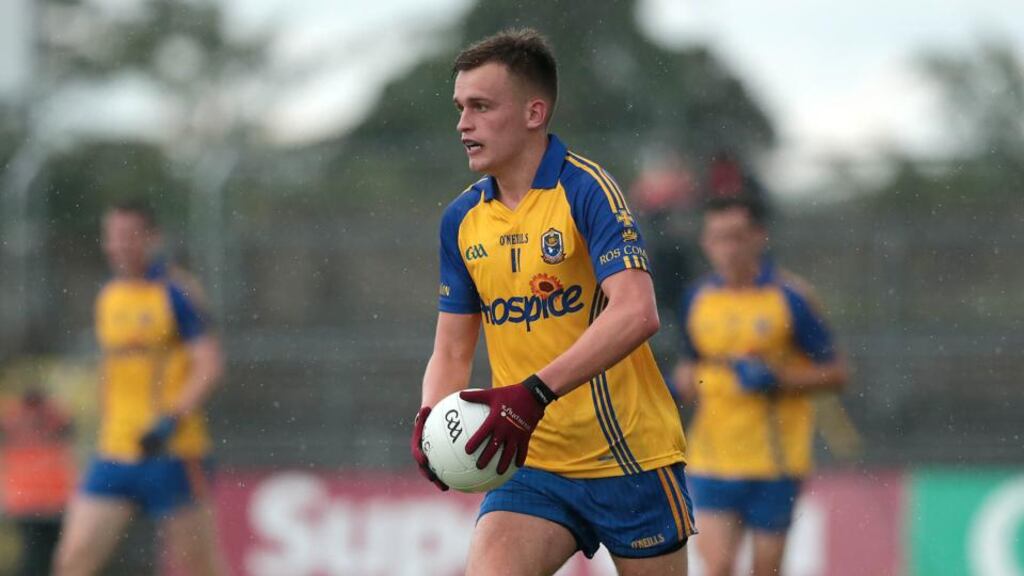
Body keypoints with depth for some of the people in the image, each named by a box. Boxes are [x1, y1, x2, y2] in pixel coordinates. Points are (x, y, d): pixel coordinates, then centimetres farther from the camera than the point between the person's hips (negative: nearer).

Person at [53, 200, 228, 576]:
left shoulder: (173, 294, -7)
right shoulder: (108, 298, 13)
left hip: (171, 453, -6)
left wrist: (171, 420, -23)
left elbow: (210, 365, -14)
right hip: (114, 456, 6)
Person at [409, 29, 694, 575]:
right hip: (533, 465, 5)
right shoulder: (462, 219, 7)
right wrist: (431, 418, -9)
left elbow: (636, 313, -27)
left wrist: (536, 392, -35)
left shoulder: (585, 190, -13)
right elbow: (452, 351, 13)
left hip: (629, 460, -4)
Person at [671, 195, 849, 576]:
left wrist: (776, 378, -17)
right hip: (712, 458, 3)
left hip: (775, 458, -3)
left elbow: (834, 373, -2)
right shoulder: (698, 299, 7)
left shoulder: (790, 298, -5)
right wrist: (683, 383, 1)